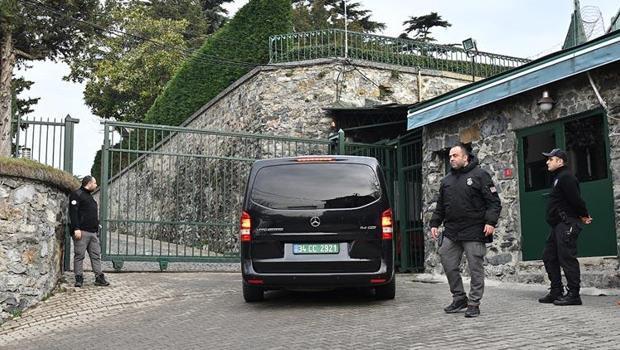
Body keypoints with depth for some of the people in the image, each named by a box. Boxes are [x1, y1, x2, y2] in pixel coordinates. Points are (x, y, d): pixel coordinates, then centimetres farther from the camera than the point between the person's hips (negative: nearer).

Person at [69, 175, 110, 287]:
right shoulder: (77, 194, -5)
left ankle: (99, 277, 7)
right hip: (82, 231, -9)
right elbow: (73, 212, -14)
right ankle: (79, 278, 2)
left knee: (96, 255, 5)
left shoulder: (89, 196, 24)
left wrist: (97, 226, 20)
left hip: (93, 232, 9)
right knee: (79, 255, -2)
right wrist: (76, 229, -20)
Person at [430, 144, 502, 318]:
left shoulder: (479, 175, -1)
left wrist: (491, 221, -15)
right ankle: (459, 298, 20)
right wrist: (435, 223, 14)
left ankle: (474, 304, 8)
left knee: (475, 269, -1)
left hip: (474, 232, -6)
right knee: (449, 265, 5)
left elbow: (494, 202, -4)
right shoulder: (446, 180, 17)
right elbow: (440, 206, 24)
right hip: (451, 232, 6)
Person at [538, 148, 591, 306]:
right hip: (558, 225, 11)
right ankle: (556, 292, 16)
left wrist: (583, 215, -5)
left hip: (567, 224, -11)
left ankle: (573, 295, -7)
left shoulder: (566, 177, -12)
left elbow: (575, 199, -18)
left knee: (567, 258, -11)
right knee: (549, 257, 12)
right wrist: (582, 216, 13)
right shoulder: (558, 178, 22)